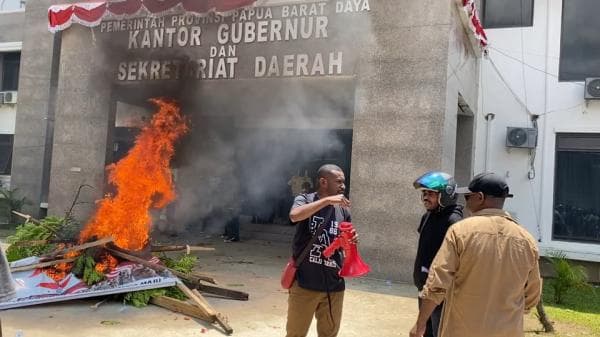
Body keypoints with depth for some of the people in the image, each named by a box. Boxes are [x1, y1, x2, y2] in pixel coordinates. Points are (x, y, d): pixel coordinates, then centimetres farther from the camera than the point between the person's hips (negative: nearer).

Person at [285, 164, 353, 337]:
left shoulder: (343, 210, 7)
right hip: (305, 283, -4)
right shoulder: (305, 200, -4)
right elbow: (294, 215, -28)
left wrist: (351, 241, -7)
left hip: (334, 285, 4)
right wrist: (327, 200, -28)